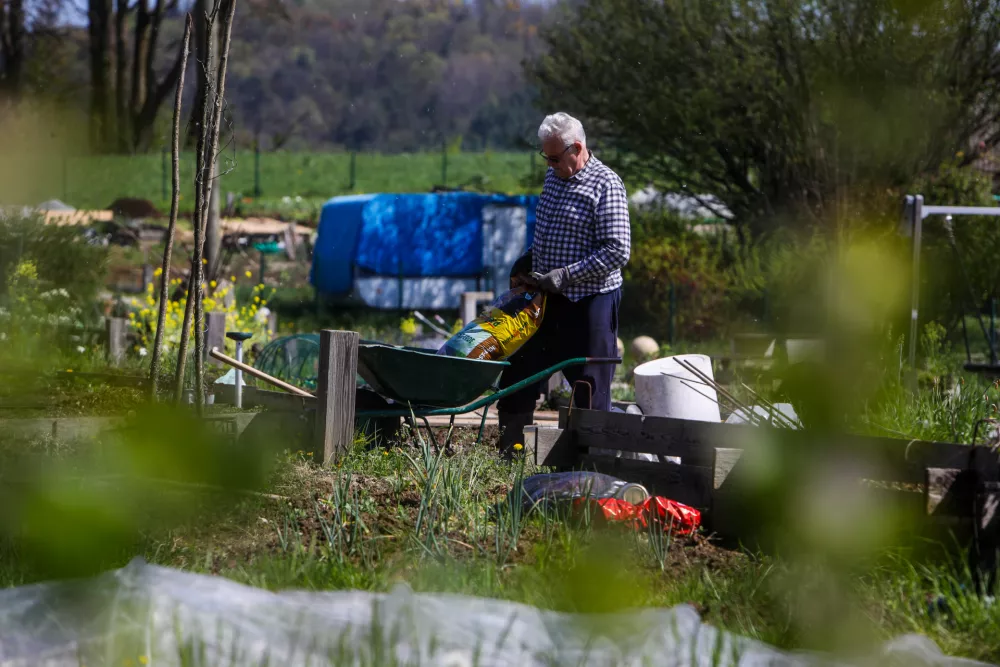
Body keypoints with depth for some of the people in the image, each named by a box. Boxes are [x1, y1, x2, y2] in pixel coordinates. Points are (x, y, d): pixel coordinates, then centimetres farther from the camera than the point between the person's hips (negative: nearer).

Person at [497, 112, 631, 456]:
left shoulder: (605, 184, -13)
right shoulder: (553, 176, 11)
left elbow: (617, 251, -19)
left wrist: (565, 275, -22)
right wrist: (527, 261, 9)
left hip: (590, 302, -8)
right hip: (546, 299, 8)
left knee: (590, 390, -2)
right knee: (517, 380, 11)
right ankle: (509, 456, 21)